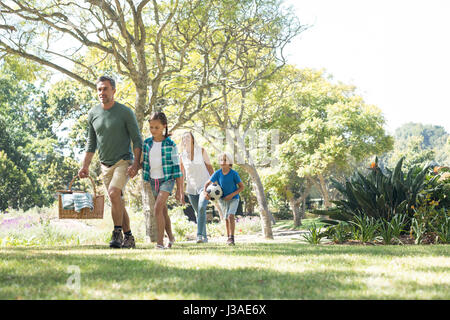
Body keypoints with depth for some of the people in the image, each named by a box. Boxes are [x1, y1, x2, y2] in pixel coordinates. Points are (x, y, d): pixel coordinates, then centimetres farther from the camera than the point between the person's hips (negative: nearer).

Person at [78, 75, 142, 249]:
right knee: (118, 202, 7)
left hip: (124, 162, -5)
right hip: (105, 165, 6)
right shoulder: (93, 114, 7)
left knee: (114, 193, -26)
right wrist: (85, 166, 11)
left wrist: (135, 164, -16)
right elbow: (91, 142, 16)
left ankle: (117, 233, -20)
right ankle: (128, 238, 16)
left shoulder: (125, 112, -7)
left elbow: (137, 140, -6)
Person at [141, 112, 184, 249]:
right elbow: (144, 164, 11)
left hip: (167, 179, -5)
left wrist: (179, 190, -7)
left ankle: (159, 242, -22)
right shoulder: (147, 143, 3)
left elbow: (176, 167, -6)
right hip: (153, 180, 5)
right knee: (163, 211, 14)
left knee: (158, 207, -22)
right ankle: (170, 237, 33)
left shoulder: (170, 145, -8)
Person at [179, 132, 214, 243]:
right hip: (191, 188, 3)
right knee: (199, 212, 6)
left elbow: (209, 166, 6)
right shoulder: (182, 156, 5)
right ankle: (204, 237, 19)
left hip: (204, 185, -3)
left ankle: (199, 235, -27)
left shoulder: (201, 151, 1)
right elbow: (182, 174, 12)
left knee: (201, 208, -24)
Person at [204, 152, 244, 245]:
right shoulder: (217, 173, -12)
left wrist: (232, 195, -20)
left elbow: (242, 187, -11)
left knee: (231, 216, -22)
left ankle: (231, 238, -23)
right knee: (226, 219, 11)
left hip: (233, 198, -3)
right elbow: (207, 183, -3)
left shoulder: (234, 174, -19)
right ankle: (229, 238, 27)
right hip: (223, 199, 3)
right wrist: (205, 192, -22)